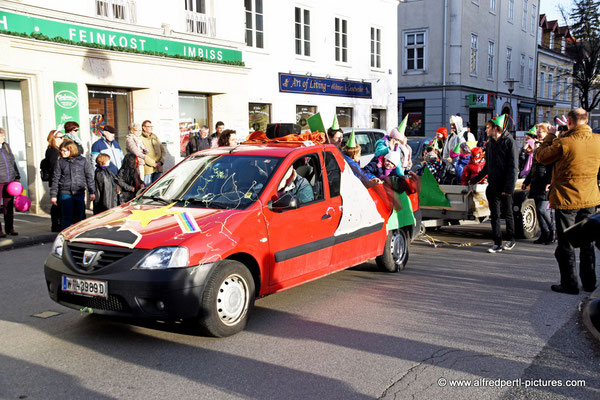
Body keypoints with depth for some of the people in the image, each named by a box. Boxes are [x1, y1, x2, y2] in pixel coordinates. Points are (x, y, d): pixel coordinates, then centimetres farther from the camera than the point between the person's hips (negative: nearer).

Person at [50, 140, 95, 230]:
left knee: (79, 217, 6)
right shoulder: (60, 162, 4)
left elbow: (89, 176, 7)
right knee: (66, 217, -2)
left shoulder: (82, 160, 4)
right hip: (65, 193, -1)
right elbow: (55, 179, 6)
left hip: (80, 193, 1)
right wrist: (53, 195, 3)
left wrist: (92, 192, 4)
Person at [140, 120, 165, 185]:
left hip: (158, 168, 6)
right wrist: (153, 163, -15)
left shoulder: (155, 137, 17)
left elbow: (162, 150, 16)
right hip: (148, 169, -6)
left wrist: (161, 161, 0)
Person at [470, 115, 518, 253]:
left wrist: (509, 187, -18)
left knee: (507, 213, 7)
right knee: (494, 215, 4)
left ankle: (511, 240, 24)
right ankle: (497, 243, 9)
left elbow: (513, 167, -12)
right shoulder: (489, 144, 13)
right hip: (492, 186, 6)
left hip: (505, 187, -6)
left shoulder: (509, 142, -7)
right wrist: (475, 179, 22)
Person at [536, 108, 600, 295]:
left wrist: (550, 136, 5)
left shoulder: (563, 143, -20)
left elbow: (541, 156, -6)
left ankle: (569, 284, 9)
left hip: (567, 200, -5)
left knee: (566, 244, 5)